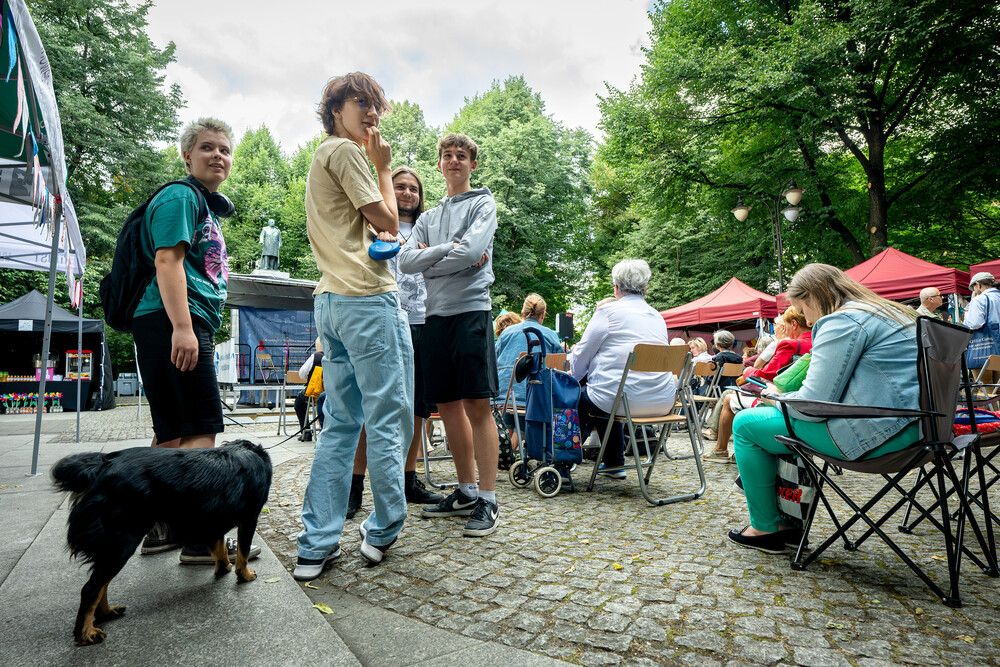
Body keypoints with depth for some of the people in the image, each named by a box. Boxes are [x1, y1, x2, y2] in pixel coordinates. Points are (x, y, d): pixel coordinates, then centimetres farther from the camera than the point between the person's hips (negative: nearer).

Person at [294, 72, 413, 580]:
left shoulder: (322, 156, 27)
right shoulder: (344, 150, -3)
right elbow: (387, 222, -5)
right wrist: (383, 168, 7)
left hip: (331, 300, 10)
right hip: (368, 297, -10)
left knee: (340, 423, 9)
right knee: (388, 419, -1)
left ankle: (316, 544, 12)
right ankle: (383, 532, 11)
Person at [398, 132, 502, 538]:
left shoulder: (483, 204, 6)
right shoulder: (429, 217, 21)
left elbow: (471, 252, -13)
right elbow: (406, 261, 5)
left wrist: (430, 257, 0)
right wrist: (450, 250, -7)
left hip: (471, 311, -6)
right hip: (436, 315, 6)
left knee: (477, 404, -7)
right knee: (448, 405, 8)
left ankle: (487, 501, 1)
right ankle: (466, 491, 20)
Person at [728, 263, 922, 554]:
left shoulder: (843, 321, -15)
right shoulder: (886, 312, 18)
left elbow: (814, 403, -21)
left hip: (872, 432, -11)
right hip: (908, 424, 11)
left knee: (745, 424, -1)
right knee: (782, 415, 25)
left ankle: (765, 529, 12)